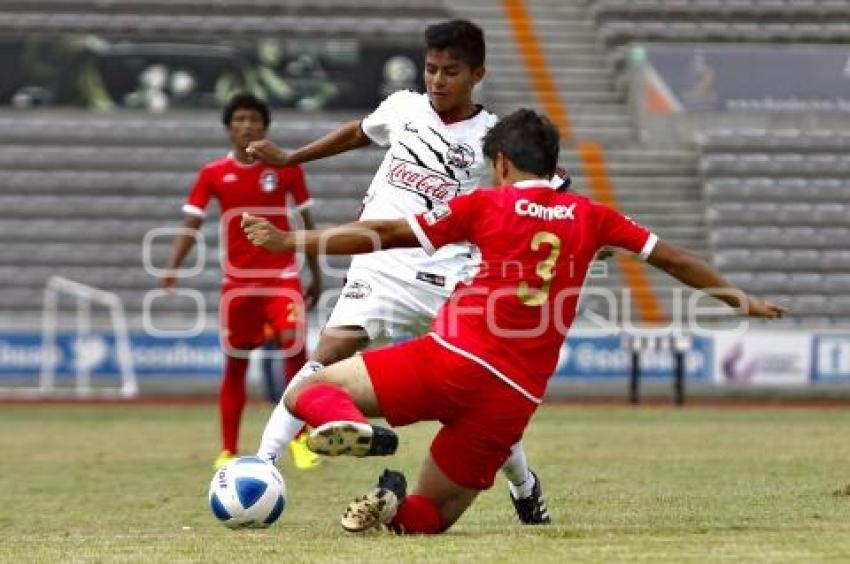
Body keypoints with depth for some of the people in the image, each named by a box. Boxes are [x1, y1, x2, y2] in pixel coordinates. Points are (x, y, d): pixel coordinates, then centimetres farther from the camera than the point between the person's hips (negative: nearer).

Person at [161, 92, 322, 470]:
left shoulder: (287, 168, -1)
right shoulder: (213, 174, 0)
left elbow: (307, 222, 7)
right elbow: (191, 225, -2)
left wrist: (316, 275, 8)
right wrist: (172, 269, -16)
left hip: (281, 275, -1)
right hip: (237, 279, 2)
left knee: (294, 345, -20)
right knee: (235, 364, 6)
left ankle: (300, 438, -7)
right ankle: (228, 450, 15)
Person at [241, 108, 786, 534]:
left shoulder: (486, 205, 8)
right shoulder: (591, 217, 15)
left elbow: (385, 235, 5)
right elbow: (673, 259, 21)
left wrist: (290, 241, 11)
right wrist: (740, 298, 35)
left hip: (451, 361, -3)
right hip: (514, 399, 3)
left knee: (306, 390, 3)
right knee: (432, 515, 20)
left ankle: (347, 424, -31)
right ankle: (397, 507, -16)